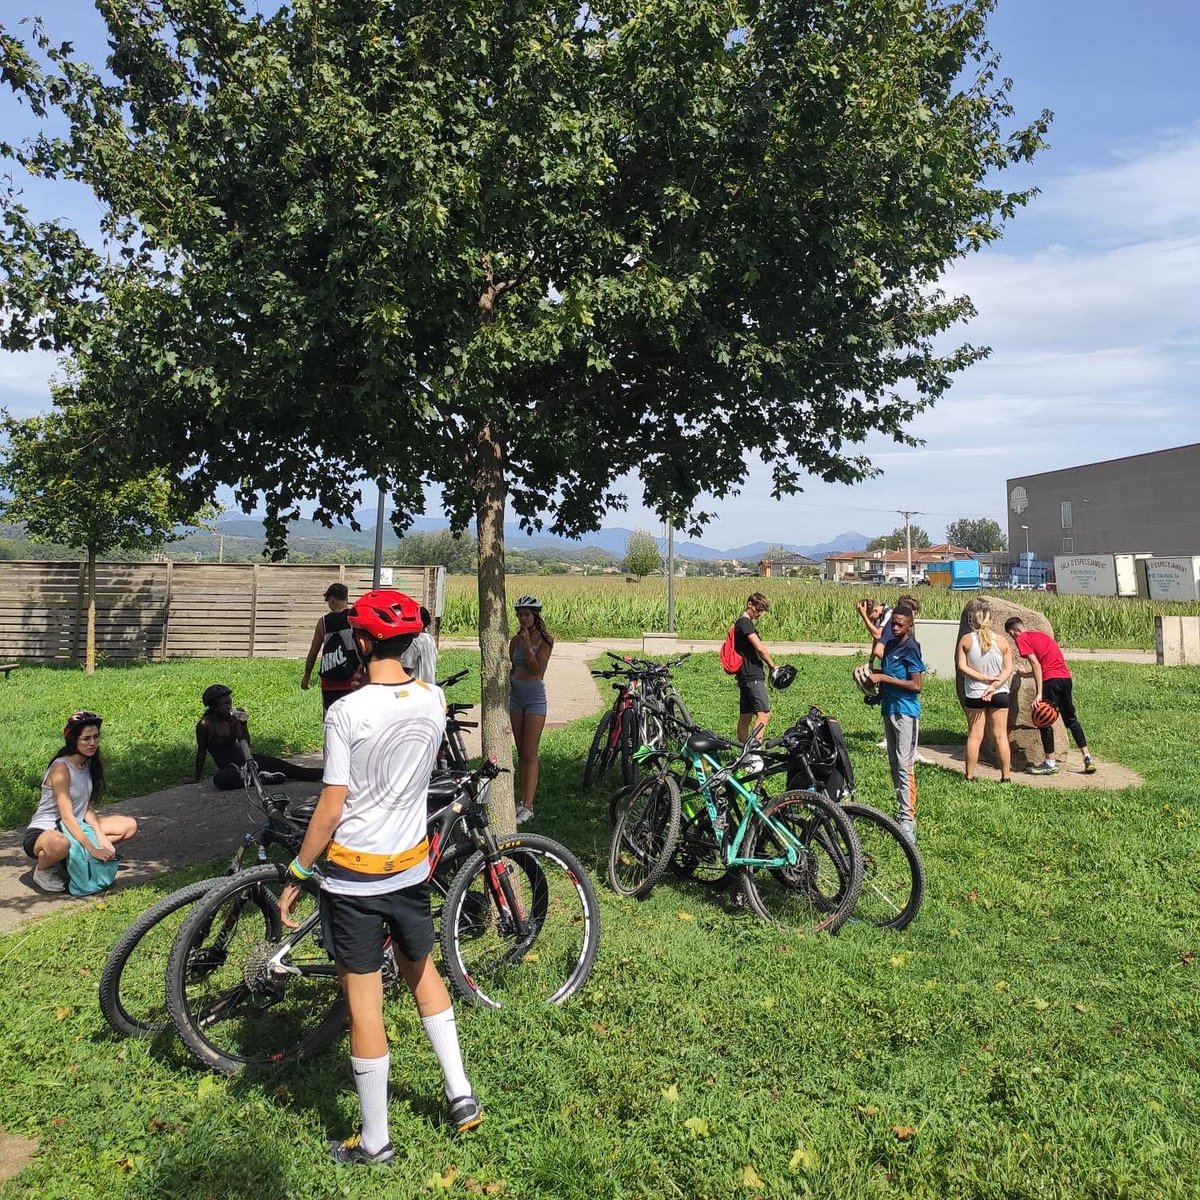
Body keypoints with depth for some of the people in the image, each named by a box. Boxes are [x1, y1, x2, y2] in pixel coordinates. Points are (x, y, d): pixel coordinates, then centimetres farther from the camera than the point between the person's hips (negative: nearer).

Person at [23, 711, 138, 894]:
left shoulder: (89, 763, 3)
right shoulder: (61, 767, -22)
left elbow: (88, 807, 5)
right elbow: (67, 816, -26)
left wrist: (101, 836, -11)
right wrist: (92, 849, -30)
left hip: (75, 827, 8)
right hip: (42, 832, -8)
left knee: (129, 826, -1)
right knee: (61, 844, -43)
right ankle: (42, 870, -8)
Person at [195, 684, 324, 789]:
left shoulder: (232, 718, 0)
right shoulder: (204, 725, -12)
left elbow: (246, 745, -1)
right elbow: (201, 752, -3)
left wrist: (243, 724, -14)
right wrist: (197, 779, 1)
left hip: (243, 759, 4)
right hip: (228, 767, -4)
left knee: (281, 766, -10)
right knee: (220, 779, -40)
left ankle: (318, 774, -14)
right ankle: (261, 779, -35)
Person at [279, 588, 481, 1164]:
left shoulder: (347, 711, -20)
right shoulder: (434, 700, -6)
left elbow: (330, 809, -15)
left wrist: (295, 876, -4)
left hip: (355, 875, -5)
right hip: (411, 865, 5)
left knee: (364, 1004, 8)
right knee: (422, 970, 26)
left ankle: (374, 1140, 24)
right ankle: (461, 1094, 32)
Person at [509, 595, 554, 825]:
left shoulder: (545, 640, -6)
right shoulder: (515, 641, 8)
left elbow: (537, 668, -15)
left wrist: (527, 645, -18)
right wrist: (508, 681, 3)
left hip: (535, 697, -6)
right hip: (516, 696, 6)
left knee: (530, 754, -8)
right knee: (521, 753, 10)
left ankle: (528, 806, -8)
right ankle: (522, 799, 15)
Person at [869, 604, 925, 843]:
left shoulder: (910, 648, -13)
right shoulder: (889, 645, 11)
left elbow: (916, 684, -17)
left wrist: (884, 678, -17)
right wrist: (873, 673, 4)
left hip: (906, 711, -9)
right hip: (889, 708, 9)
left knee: (905, 766, -11)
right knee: (894, 764, 13)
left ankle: (908, 820, -10)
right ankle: (902, 810, 22)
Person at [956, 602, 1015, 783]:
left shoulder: (966, 640, -6)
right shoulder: (1001, 641, -3)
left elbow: (961, 666, -10)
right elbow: (1009, 668, -6)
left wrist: (984, 678, -9)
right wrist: (994, 685, -13)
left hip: (974, 694, 0)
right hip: (999, 694, 1)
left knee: (974, 736, 6)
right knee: (1000, 736, 8)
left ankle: (970, 777, 8)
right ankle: (1006, 777, 12)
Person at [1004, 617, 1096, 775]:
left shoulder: (1021, 639, 0)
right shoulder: (1040, 634, 24)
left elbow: (1036, 665, -11)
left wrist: (1039, 694, -15)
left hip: (1051, 680, -8)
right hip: (1066, 677, 8)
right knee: (1071, 719, 19)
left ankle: (1050, 764, 6)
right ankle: (1088, 758, 20)